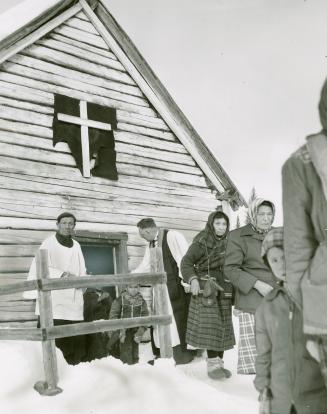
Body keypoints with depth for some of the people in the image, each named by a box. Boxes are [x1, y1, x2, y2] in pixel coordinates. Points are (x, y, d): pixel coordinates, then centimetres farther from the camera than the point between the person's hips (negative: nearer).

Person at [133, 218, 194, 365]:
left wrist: (187, 282, -17)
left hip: (176, 287, -8)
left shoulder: (172, 236, -12)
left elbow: (185, 259, -15)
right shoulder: (150, 245, 13)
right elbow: (144, 267, 18)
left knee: (178, 320, -4)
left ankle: (182, 354, 8)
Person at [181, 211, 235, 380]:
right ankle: (212, 364, -2)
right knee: (210, 326, -10)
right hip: (205, 289, -6)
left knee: (223, 327, 7)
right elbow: (186, 262, -12)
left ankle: (219, 362, 16)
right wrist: (193, 279, -27)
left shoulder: (228, 244, 10)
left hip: (224, 290, 6)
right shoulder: (201, 243, -6)